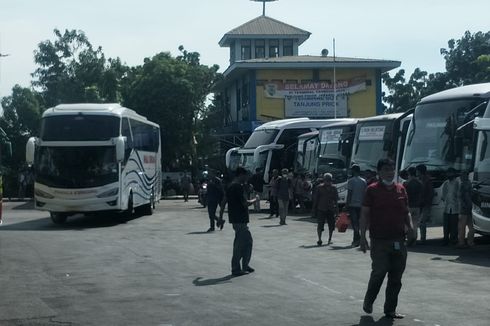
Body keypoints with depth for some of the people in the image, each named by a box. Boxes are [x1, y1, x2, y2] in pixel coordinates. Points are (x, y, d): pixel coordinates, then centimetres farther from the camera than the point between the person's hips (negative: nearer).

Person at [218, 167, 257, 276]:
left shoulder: (230, 186, 13)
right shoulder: (239, 186, -16)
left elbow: (223, 202, 14)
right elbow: (245, 203, -19)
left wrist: (221, 216, 16)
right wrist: (254, 200, 0)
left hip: (235, 218, 10)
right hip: (240, 219, -10)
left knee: (248, 241, 16)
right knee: (240, 243, -2)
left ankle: (245, 266, 20)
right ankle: (236, 269, 3)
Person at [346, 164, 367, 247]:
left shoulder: (351, 181, -7)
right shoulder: (364, 181, 9)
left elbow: (349, 194, -10)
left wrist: (347, 204, -7)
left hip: (352, 204, -5)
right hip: (361, 205, 5)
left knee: (354, 222, -6)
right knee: (357, 222, 12)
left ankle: (358, 238, -20)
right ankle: (355, 240, 15)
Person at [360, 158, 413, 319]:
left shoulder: (400, 189, 10)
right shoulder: (372, 189, -3)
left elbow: (406, 211, 18)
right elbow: (364, 214, -3)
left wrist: (410, 226, 0)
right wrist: (363, 237, -8)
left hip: (398, 240, 5)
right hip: (379, 240, -4)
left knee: (396, 277, 7)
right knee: (379, 271, -8)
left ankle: (390, 309, 17)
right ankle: (368, 302, 15)